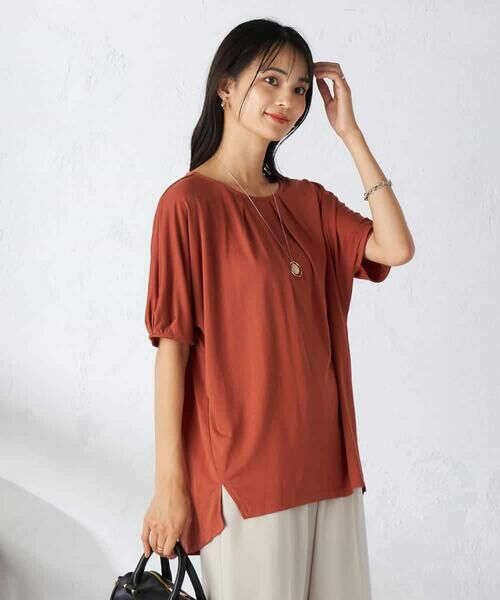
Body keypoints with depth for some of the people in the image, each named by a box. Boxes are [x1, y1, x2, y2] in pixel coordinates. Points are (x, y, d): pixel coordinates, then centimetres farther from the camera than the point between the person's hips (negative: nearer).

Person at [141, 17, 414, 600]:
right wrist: (170, 483, -13)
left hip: (323, 455, 6)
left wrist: (350, 132, -1)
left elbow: (396, 248, -5)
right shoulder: (189, 201, -8)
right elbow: (172, 345, -11)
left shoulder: (308, 201, 10)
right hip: (241, 464, -6)